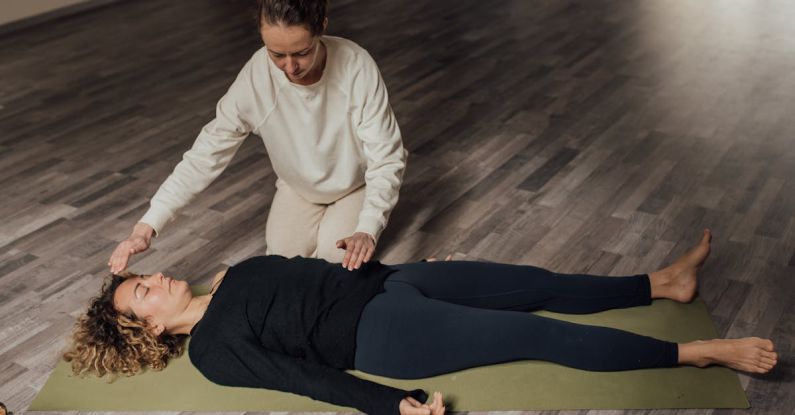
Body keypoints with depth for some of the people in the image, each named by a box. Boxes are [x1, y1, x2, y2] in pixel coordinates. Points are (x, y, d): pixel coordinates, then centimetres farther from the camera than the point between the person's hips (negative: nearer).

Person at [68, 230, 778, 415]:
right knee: (544, 334, -13)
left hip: (383, 283, 8)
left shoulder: (233, 275, 16)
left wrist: (391, 262, 24)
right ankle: (701, 351, -7)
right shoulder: (213, 351, -7)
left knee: (540, 284, 3)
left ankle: (664, 281, 15)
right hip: (382, 335, -8)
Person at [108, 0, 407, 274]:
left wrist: (367, 230, -47)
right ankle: (320, 213, 23)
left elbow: (386, 159, -31)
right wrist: (146, 227, -36)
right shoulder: (255, 77, -30)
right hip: (298, 186, 2)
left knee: (336, 255, -17)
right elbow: (206, 155, -27)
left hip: (355, 184, -2)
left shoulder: (357, 67, -35)